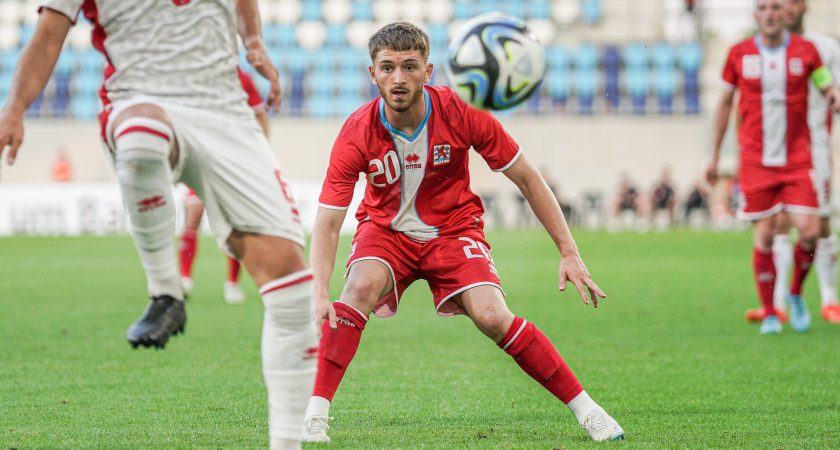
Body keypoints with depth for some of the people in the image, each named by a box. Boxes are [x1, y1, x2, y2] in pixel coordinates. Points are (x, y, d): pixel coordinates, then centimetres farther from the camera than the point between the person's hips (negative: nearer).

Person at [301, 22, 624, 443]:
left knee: (492, 317, -21)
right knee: (360, 289, -31)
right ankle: (315, 413, -26)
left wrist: (570, 253, -14)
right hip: (385, 229, 0)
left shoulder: (462, 113, -21)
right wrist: (319, 293, -37)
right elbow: (327, 222, -22)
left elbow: (527, 179, -11)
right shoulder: (357, 134, -22)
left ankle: (584, 408, -8)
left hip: (453, 228, 0)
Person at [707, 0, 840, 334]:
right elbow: (725, 103, 12)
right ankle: (769, 314, 9)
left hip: (797, 158, 0)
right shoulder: (739, 54, 2)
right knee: (764, 236, -4)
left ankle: (796, 294, 16)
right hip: (755, 159, 0)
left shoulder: (804, 50, 2)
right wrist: (715, 155, 14)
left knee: (809, 231, -10)